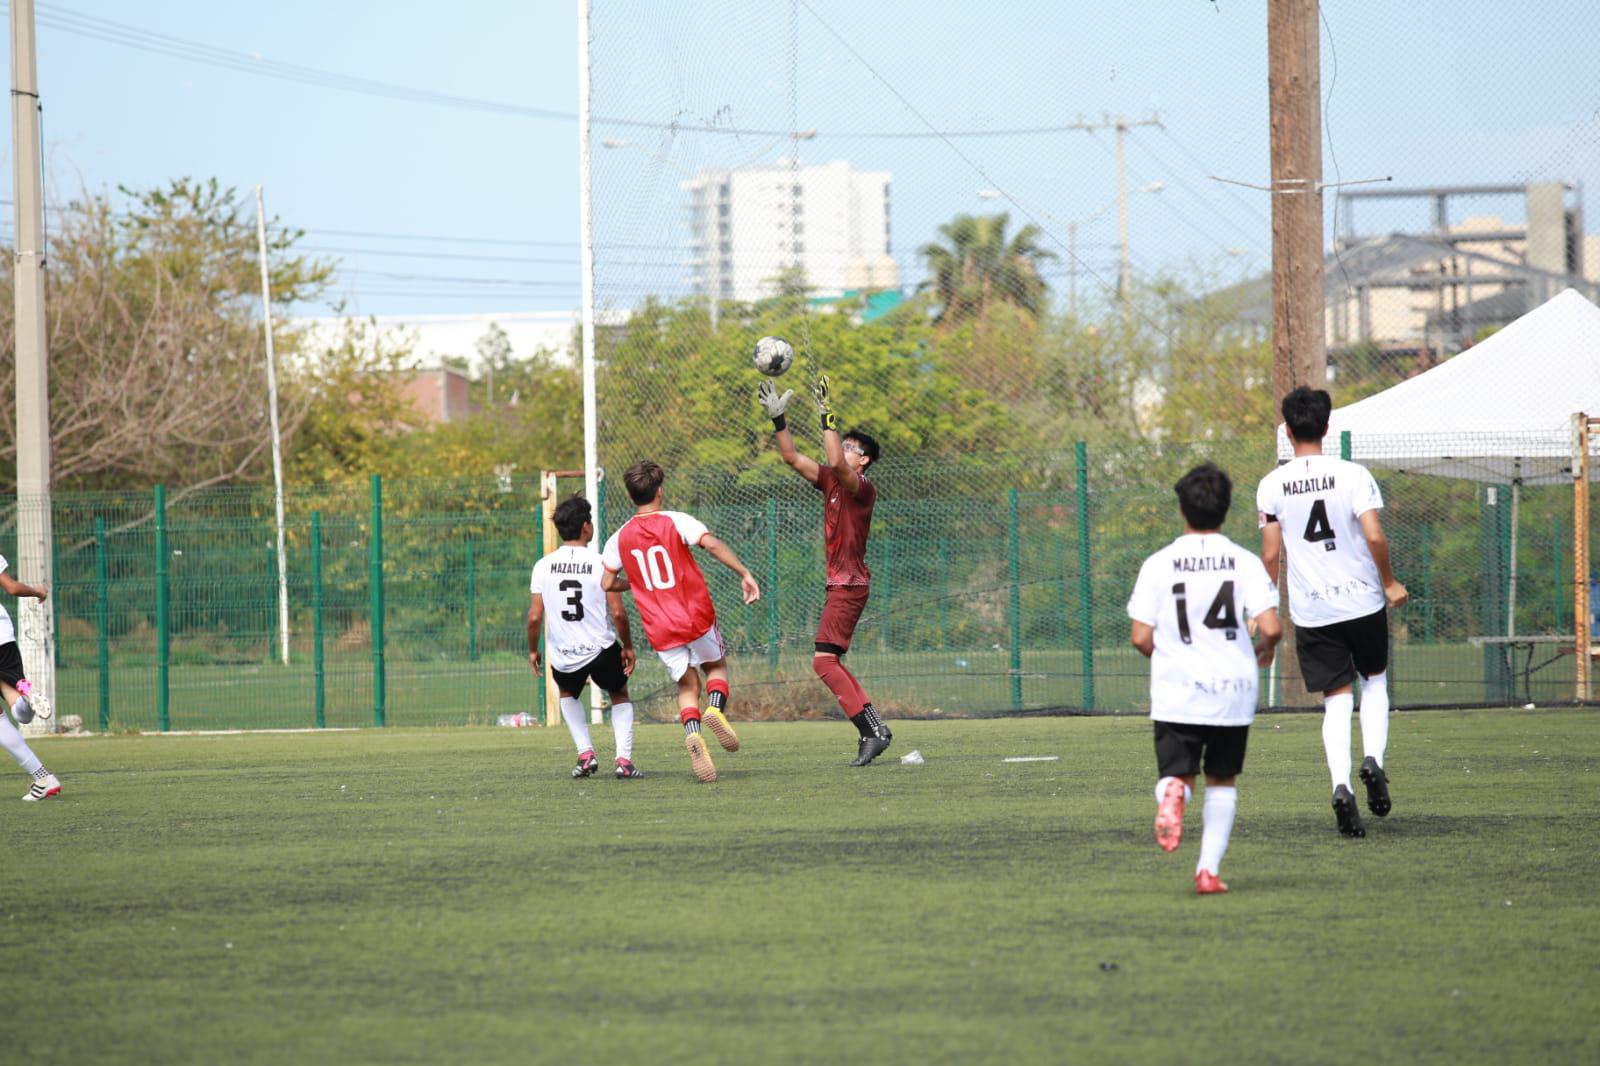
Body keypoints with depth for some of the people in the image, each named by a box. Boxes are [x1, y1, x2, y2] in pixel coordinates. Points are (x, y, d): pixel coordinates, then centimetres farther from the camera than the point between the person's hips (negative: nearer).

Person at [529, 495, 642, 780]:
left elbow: (535, 616, -5)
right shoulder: (601, 563, -10)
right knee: (620, 696, 24)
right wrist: (628, 647, 3)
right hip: (601, 649, -2)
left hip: (563, 656, 2)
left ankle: (585, 753, 18)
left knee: (568, 694, 33)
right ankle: (624, 760, 8)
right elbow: (618, 613, -12)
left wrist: (532, 650, 11)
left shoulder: (543, 566, -5)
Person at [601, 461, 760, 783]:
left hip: (661, 631, 2)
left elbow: (607, 583, 7)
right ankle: (716, 708, -9)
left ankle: (692, 730, -18)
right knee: (716, 665, 22)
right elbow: (712, 544, -20)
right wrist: (744, 573, -18)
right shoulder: (676, 521, -5)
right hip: (697, 618, -2)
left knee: (687, 685, 12)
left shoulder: (619, 538, 5)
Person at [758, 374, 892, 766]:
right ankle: (873, 727, 13)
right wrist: (778, 420, 8)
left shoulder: (863, 489, -12)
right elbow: (793, 458, 17)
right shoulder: (831, 481, 12)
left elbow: (837, 464, -31)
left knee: (824, 660, -15)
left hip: (850, 585, -10)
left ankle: (872, 730, -16)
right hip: (837, 583, 10)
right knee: (830, 663, 12)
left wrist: (827, 417, -29)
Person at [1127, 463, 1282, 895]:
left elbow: (1141, 637, -4)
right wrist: (1265, 648, 13)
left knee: (1177, 773, 6)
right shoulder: (1245, 563, -3)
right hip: (1233, 691, 1)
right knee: (1223, 780, 16)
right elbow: (1270, 627, -11)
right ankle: (1209, 868, 9)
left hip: (1176, 693, -1)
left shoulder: (1158, 564, -2)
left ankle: (1173, 792, -31)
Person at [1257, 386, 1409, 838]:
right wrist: (1389, 583, 0)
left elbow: (1271, 554, -2)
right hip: (1362, 600, -1)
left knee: (1336, 698, 5)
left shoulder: (1272, 486, -3)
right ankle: (1373, 760, 0)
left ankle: (1340, 786, -13)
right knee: (1375, 681, 21)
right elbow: (1375, 536, -16)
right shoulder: (1352, 475, -9)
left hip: (1310, 610, 1)